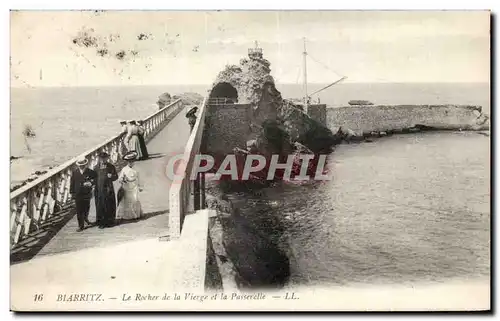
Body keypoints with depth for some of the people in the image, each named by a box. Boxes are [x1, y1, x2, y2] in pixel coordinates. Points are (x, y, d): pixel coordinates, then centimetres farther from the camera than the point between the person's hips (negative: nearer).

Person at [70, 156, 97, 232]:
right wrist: (72, 192, 2)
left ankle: (85, 219, 47)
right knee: (79, 211, -1)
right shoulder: (74, 172, -2)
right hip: (78, 194, 0)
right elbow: (72, 182, 3)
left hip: (87, 194, 0)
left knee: (86, 208, 17)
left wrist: (91, 183, -13)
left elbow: (96, 178, 6)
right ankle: (81, 226, 7)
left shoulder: (90, 172, -6)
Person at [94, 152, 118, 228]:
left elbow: (116, 176, 4)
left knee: (109, 206, 4)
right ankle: (101, 222, 7)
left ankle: (110, 221, 15)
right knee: (100, 206, 0)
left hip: (108, 188, -1)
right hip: (99, 189, 1)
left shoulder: (111, 166, 3)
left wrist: (111, 176, -15)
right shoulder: (97, 167, 6)